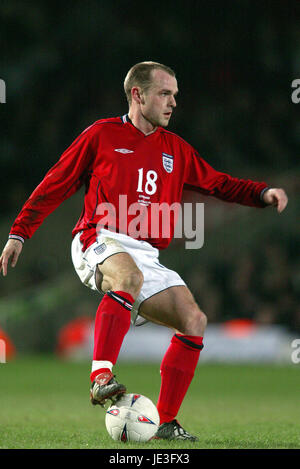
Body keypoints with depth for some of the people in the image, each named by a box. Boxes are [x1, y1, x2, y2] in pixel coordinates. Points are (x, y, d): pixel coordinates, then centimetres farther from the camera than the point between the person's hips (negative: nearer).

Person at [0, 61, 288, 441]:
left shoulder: (175, 149, 20)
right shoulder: (102, 135, 6)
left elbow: (217, 183, 20)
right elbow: (56, 184, 9)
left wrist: (262, 193, 2)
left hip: (146, 257, 6)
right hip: (100, 242, -6)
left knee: (194, 321, -9)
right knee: (129, 273, -40)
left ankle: (165, 423, -2)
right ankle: (101, 377, -51)